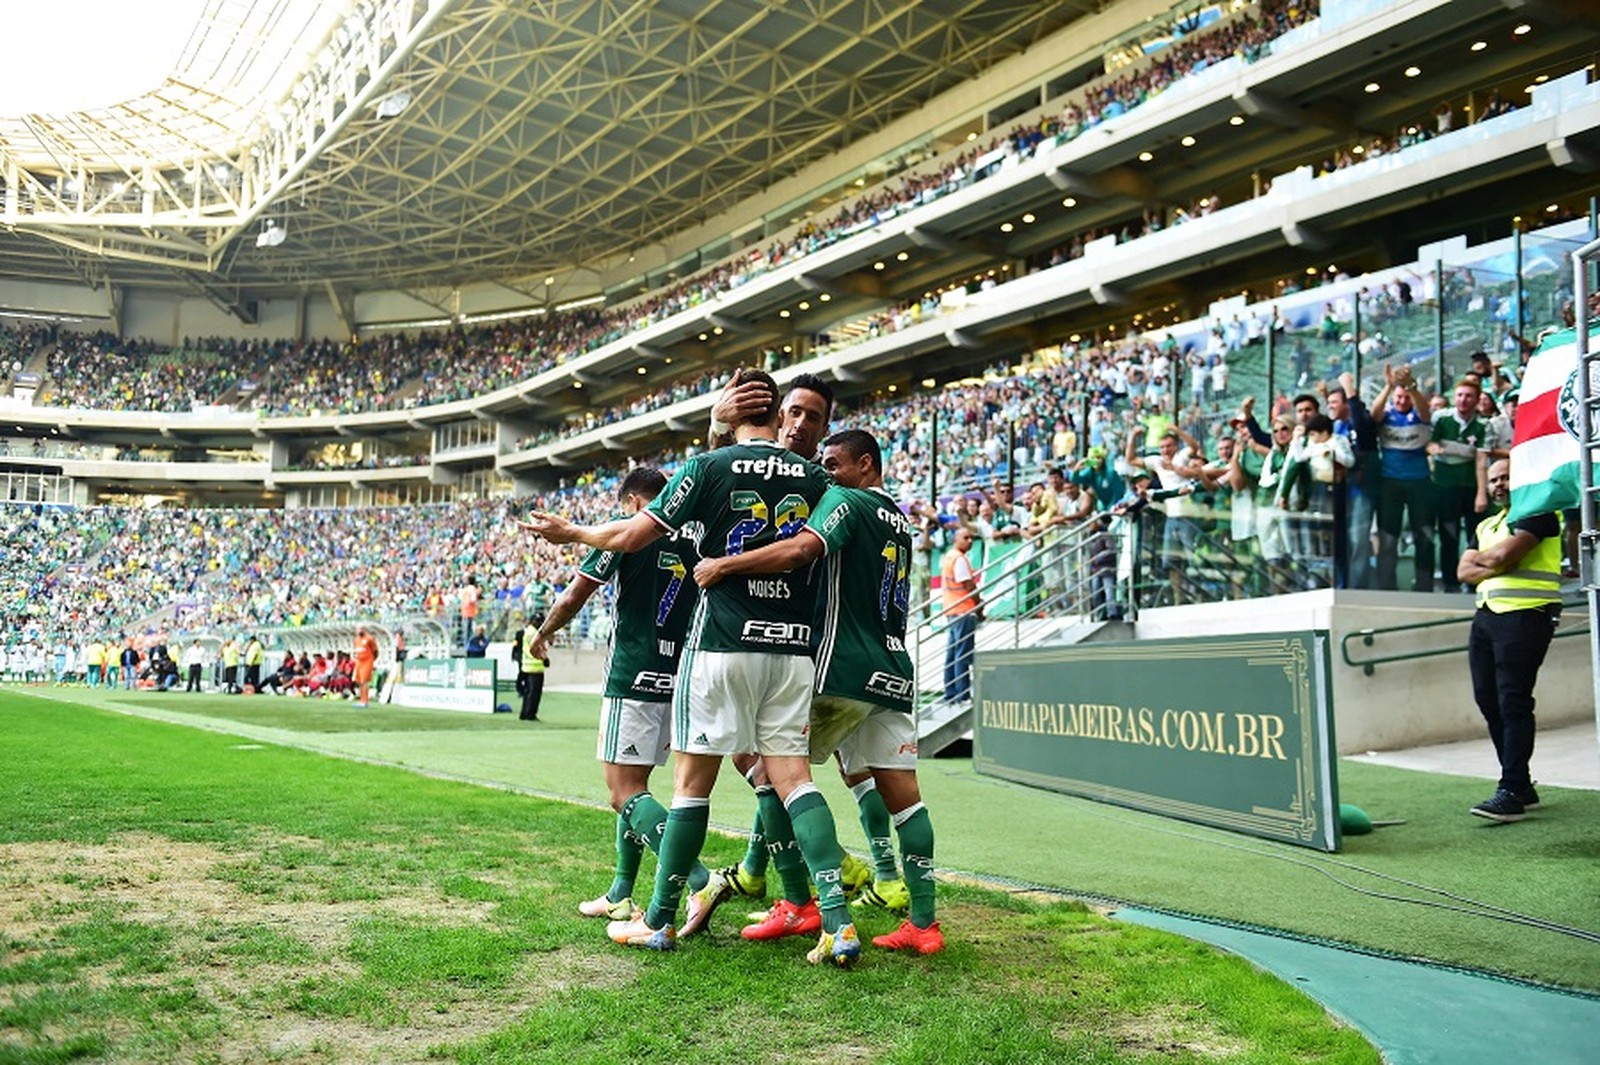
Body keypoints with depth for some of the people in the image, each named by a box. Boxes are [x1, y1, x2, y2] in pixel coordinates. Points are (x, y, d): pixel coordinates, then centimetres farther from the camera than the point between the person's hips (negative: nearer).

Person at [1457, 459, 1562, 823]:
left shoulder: (1537, 513, -1)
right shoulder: (1486, 525, 23)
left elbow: (1506, 553, -16)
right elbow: (1464, 571, 11)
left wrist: (1481, 558, 5)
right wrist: (1496, 567, -7)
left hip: (1525, 615, -8)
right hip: (1487, 615, 8)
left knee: (1513, 703, -12)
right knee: (1488, 699, 7)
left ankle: (1512, 793, -12)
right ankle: (1522, 785, 17)